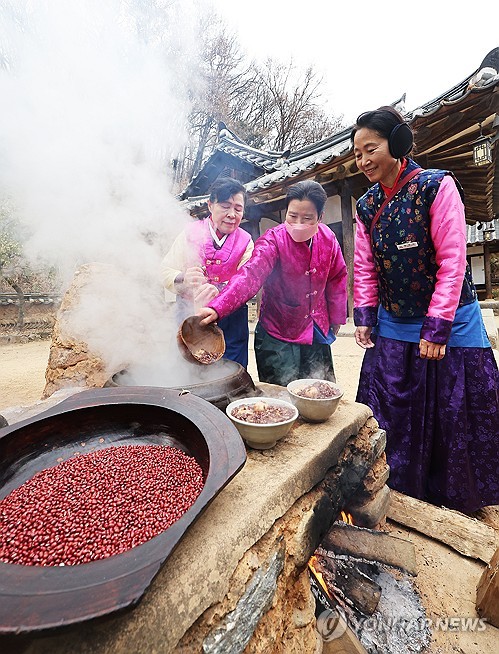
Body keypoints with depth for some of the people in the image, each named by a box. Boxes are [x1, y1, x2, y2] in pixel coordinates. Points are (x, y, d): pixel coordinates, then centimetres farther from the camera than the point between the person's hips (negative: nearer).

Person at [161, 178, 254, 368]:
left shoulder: (245, 242, 4)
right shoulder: (190, 233, 2)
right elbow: (166, 272, -3)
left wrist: (219, 290, -30)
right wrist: (183, 279, -26)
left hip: (231, 319, 1)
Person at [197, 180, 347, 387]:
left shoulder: (328, 238, -3)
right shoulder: (273, 240, -19)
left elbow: (337, 277, 9)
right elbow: (250, 276, -35)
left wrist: (336, 319, 11)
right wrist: (217, 308, -50)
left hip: (318, 333, 5)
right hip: (278, 336, -5)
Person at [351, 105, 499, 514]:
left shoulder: (437, 186, -10)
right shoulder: (367, 205, 5)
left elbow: (452, 261, -14)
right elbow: (365, 267, 6)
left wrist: (437, 327, -17)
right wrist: (364, 318, -2)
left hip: (450, 325, -4)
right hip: (393, 328, 5)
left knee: (454, 416, 9)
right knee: (392, 417, 10)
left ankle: (457, 503, 35)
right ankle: (399, 497, 33)